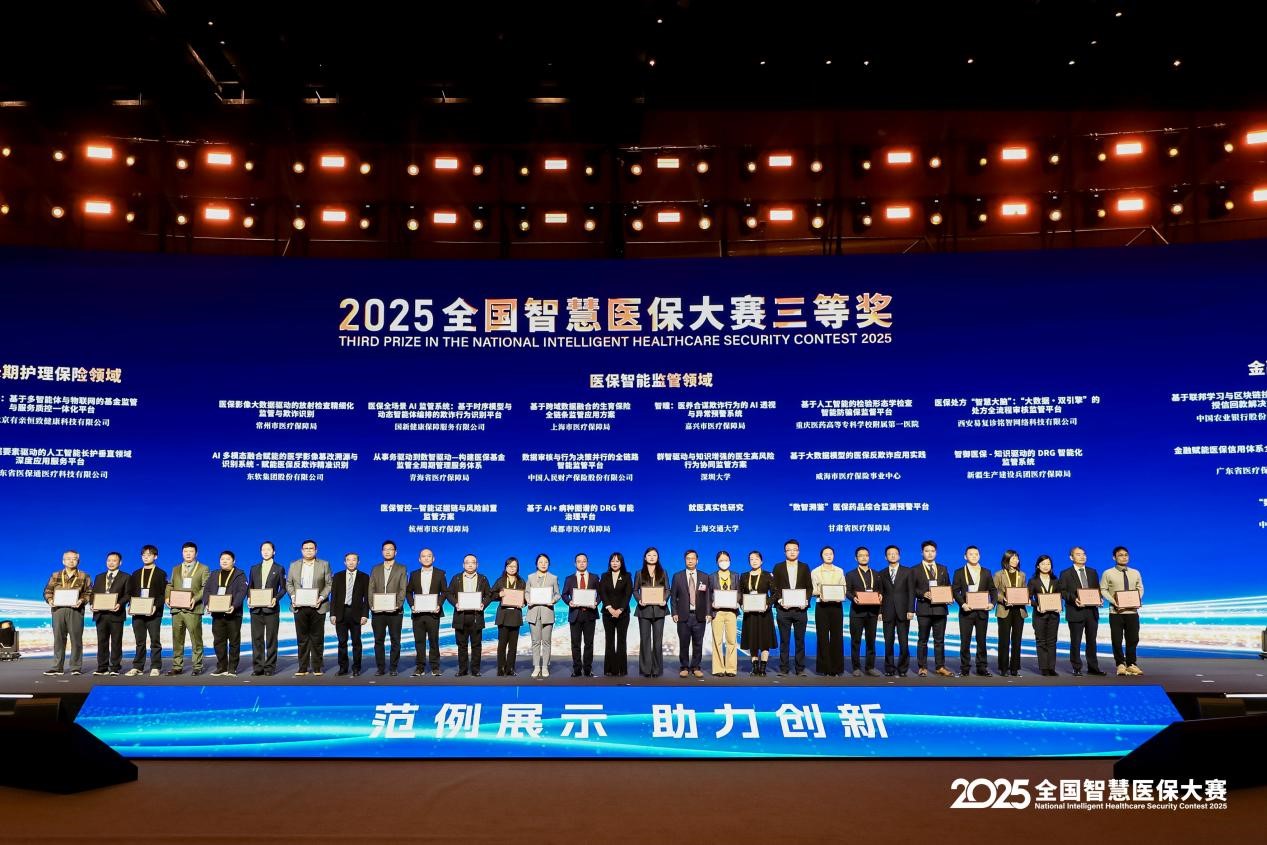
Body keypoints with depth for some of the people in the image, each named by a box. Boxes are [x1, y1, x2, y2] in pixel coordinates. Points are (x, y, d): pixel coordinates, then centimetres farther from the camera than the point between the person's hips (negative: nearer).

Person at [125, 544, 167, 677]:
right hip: (137, 612, 4)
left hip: (154, 613, -4)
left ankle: (156, 667, 2)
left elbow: (164, 594, -4)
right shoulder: (136, 574, 16)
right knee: (139, 641, 6)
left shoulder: (161, 574, 3)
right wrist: (132, 606, -4)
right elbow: (130, 592, 13)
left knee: (155, 641, -2)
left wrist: (156, 606, -17)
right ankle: (137, 667, 11)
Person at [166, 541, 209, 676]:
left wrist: (195, 599, -17)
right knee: (177, 640, 6)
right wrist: (167, 597, -3)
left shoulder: (203, 569, 6)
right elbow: (170, 585, 17)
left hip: (192, 609, -4)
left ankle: (197, 667, 2)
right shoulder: (176, 569, 21)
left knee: (196, 640, -3)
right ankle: (177, 667, 11)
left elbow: (205, 587, -3)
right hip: (176, 609, 4)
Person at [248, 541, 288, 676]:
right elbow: (250, 587, 15)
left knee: (271, 639, 1)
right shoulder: (254, 568, 15)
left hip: (271, 609, -3)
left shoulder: (279, 568, 5)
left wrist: (276, 599, -13)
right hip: (256, 609, 3)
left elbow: (283, 588, 3)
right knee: (257, 639, 3)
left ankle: (269, 667, 5)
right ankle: (257, 667, 9)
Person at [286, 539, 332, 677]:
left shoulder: (324, 565, 5)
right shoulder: (294, 565, 12)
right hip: (300, 607, 2)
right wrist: (293, 596, -5)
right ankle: (302, 668, 9)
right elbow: (289, 583, 11)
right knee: (302, 639, 4)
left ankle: (317, 668, 8)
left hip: (317, 607, -2)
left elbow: (329, 584, 2)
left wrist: (321, 598, -12)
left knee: (317, 639, 2)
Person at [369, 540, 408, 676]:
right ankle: (380, 668, 10)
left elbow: (403, 589, -2)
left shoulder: (401, 569, 6)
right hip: (378, 611, 2)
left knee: (395, 641, 1)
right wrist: (372, 605, -6)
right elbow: (371, 589, 7)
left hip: (394, 611, -2)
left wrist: (398, 605, -15)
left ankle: (393, 668, 7)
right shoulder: (376, 569, 14)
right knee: (378, 640, 4)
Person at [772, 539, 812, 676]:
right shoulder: (778, 567, 7)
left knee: (800, 640, 4)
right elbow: (775, 587, 3)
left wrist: (806, 600, -9)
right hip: (783, 609, -1)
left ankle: (800, 668, 9)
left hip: (800, 609, 1)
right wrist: (780, 601, -11)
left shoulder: (804, 567, 10)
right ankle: (784, 668, 7)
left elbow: (809, 587, 7)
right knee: (784, 640, 3)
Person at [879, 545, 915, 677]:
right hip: (888, 612, 2)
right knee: (888, 642, 3)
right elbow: (880, 593, 8)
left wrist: (910, 610, -7)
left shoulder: (907, 572, 6)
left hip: (903, 611, -1)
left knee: (904, 642, -3)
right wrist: (880, 611, 0)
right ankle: (889, 668, 10)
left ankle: (903, 669, 7)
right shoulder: (882, 574, 10)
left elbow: (911, 592, 1)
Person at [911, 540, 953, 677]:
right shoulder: (915, 570, 3)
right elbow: (912, 589, -1)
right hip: (924, 609, -2)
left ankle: (940, 667, 11)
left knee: (940, 639, 5)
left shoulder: (943, 569, 13)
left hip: (940, 608, 3)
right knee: (923, 640, 4)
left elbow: (948, 587, 13)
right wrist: (923, 594, -17)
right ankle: (922, 667, 9)